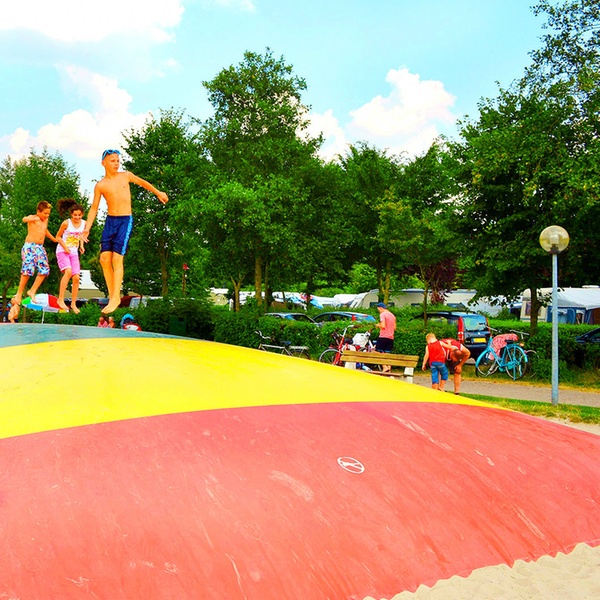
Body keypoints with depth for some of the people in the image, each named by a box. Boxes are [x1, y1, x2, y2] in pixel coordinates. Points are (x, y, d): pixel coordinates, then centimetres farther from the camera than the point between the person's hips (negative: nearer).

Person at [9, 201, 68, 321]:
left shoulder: (45, 220, 15)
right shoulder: (32, 218, -5)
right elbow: (24, 219, -29)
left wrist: (54, 239, 39)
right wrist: (33, 218, -49)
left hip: (40, 248, 7)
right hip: (29, 246, -7)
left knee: (44, 270, -6)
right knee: (28, 269, -15)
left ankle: (32, 291, 4)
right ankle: (19, 294, -2)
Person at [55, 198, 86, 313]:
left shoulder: (84, 223, 0)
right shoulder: (66, 223, -13)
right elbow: (58, 236, -2)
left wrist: (81, 245, 1)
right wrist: (65, 246, -14)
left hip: (74, 252, 5)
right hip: (62, 251, -5)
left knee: (76, 277, -2)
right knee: (68, 271, -28)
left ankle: (73, 303, 10)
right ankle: (60, 299, -22)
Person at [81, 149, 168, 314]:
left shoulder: (126, 176, 3)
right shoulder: (100, 186, 3)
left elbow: (142, 182, 21)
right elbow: (94, 208, 6)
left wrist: (158, 193, 30)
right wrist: (87, 229, -2)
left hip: (125, 220, -2)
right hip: (110, 220, 2)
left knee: (117, 259, -12)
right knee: (104, 259, -4)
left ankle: (116, 298, -8)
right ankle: (112, 295, 9)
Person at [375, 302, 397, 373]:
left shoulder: (382, 314, -7)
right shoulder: (392, 315, 16)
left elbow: (383, 326, -17)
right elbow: (394, 328, 17)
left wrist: (378, 325, 1)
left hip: (383, 336, -7)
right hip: (391, 337, 7)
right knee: (387, 354, 7)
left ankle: (384, 367, -15)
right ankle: (388, 368, 1)